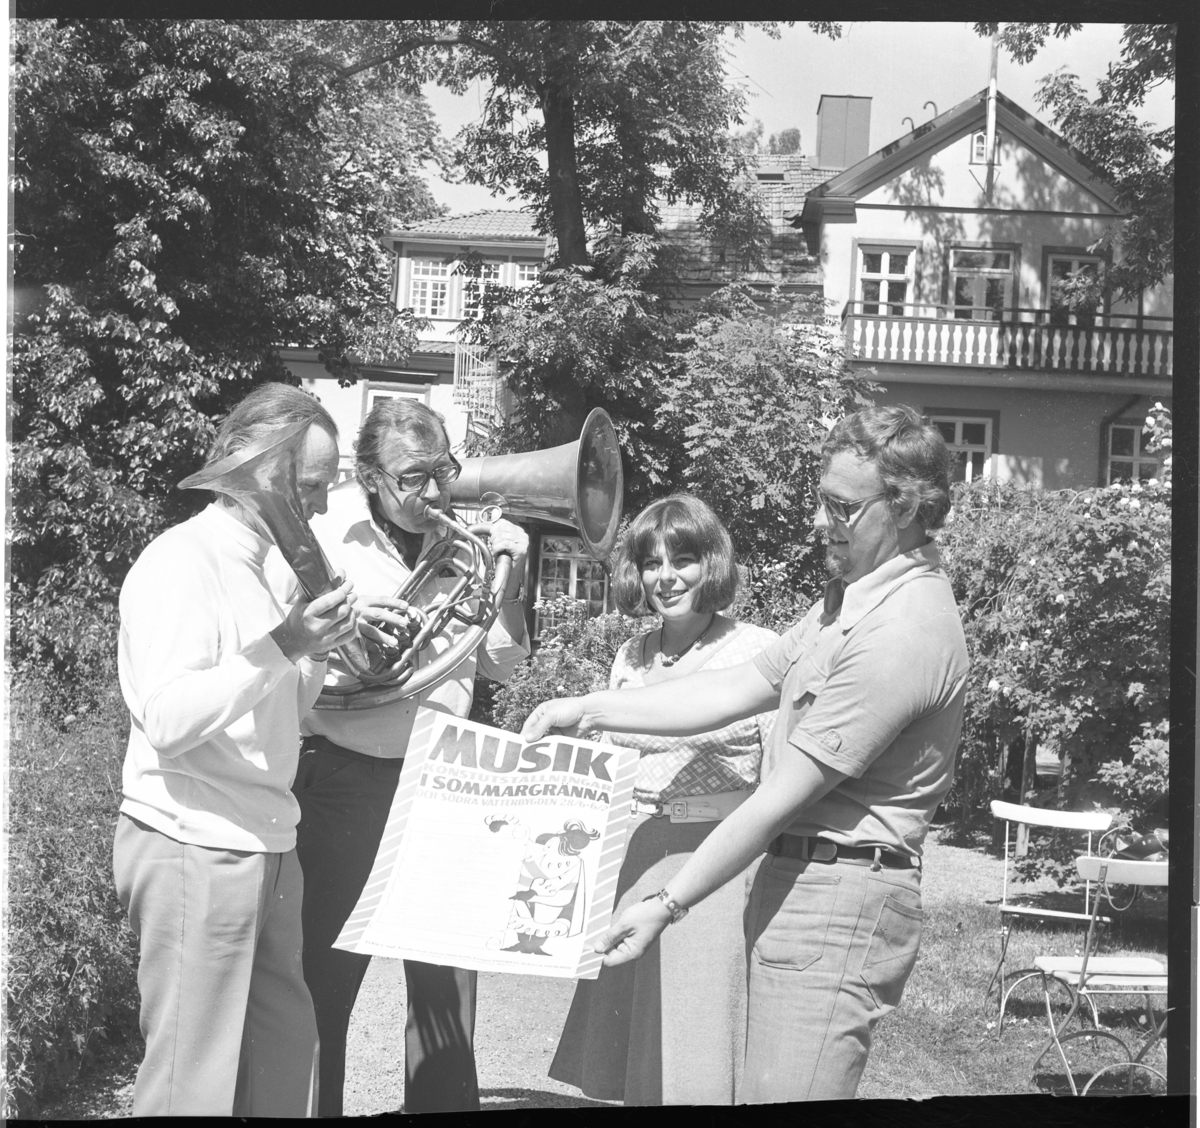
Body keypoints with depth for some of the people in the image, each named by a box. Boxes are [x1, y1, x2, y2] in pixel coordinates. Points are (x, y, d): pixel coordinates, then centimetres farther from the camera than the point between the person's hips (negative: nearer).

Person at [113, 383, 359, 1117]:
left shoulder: (258, 567, 15)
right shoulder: (181, 562, -11)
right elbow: (168, 719, -21)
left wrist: (320, 649, 3)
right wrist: (281, 646, -25)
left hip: (265, 851, 8)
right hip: (194, 853, -8)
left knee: (286, 1057, 9)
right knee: (196, 1082, -2)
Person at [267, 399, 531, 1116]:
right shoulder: (322, 535, -4)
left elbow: (502, 665, 11)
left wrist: (507, 581, -3)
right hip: (345, 781, -3)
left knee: (449, 986, 9)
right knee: (324, 985, 3)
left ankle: (445, 1104, 22)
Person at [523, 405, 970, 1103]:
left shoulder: (903, 631, -20)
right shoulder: (856, 595, 15)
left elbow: (783, 798, -19)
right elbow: (737, 691, 16)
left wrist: (669, 906, -14)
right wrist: (589, 710, 9)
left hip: (840, 903, -10)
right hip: (797, 880, 10)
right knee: (762, 1088, 13)